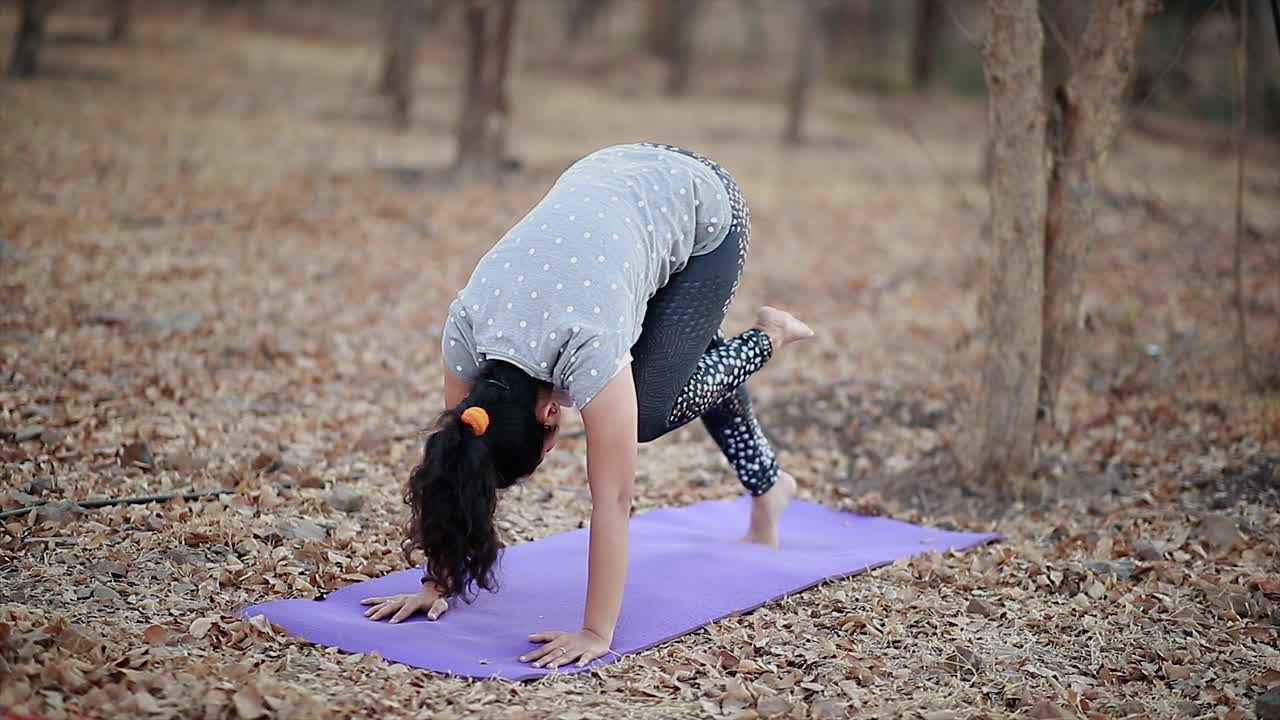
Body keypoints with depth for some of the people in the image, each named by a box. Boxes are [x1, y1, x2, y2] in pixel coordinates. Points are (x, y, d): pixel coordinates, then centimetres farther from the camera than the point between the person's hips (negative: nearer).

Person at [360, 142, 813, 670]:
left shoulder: (587, 346, -38)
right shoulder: (464, 328, -24)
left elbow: (611, 499, -34)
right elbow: (454, 459, -13)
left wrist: (596, 634, -33)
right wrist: (439, 581, -12)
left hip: (701, 207, -5)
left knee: (649, 413, -11)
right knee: (692, 369, 17)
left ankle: (766, 340, 12)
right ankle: (766, 485, 39)